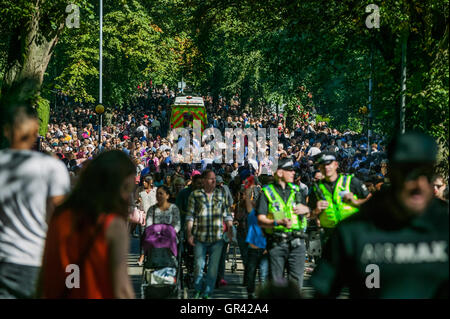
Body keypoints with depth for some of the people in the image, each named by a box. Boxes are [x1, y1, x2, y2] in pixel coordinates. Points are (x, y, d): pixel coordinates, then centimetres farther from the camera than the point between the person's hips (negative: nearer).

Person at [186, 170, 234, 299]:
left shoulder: (221, 194, 11)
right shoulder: (195, 195, 4)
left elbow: (227, 215, 15)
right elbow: (190, 216, 3)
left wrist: (230, 230, 6)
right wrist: (189, 234, -4)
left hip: (217, 237, 2)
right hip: (200, 237, -2)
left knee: (214, 266, 0)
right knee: (199, 265, -1)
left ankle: (207, 292, 10)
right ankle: (198, 290, 19)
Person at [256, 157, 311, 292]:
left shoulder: (295, 190, 17)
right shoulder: (267, 192, 3)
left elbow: (308, 215, 26)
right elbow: (261, 221, -6)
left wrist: (306, 210, 2)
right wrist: (279, 223, -23)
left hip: (297, 242, 3)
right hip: (276, 244, -3)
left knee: (296, 281, -2)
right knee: (276, 282, 1)